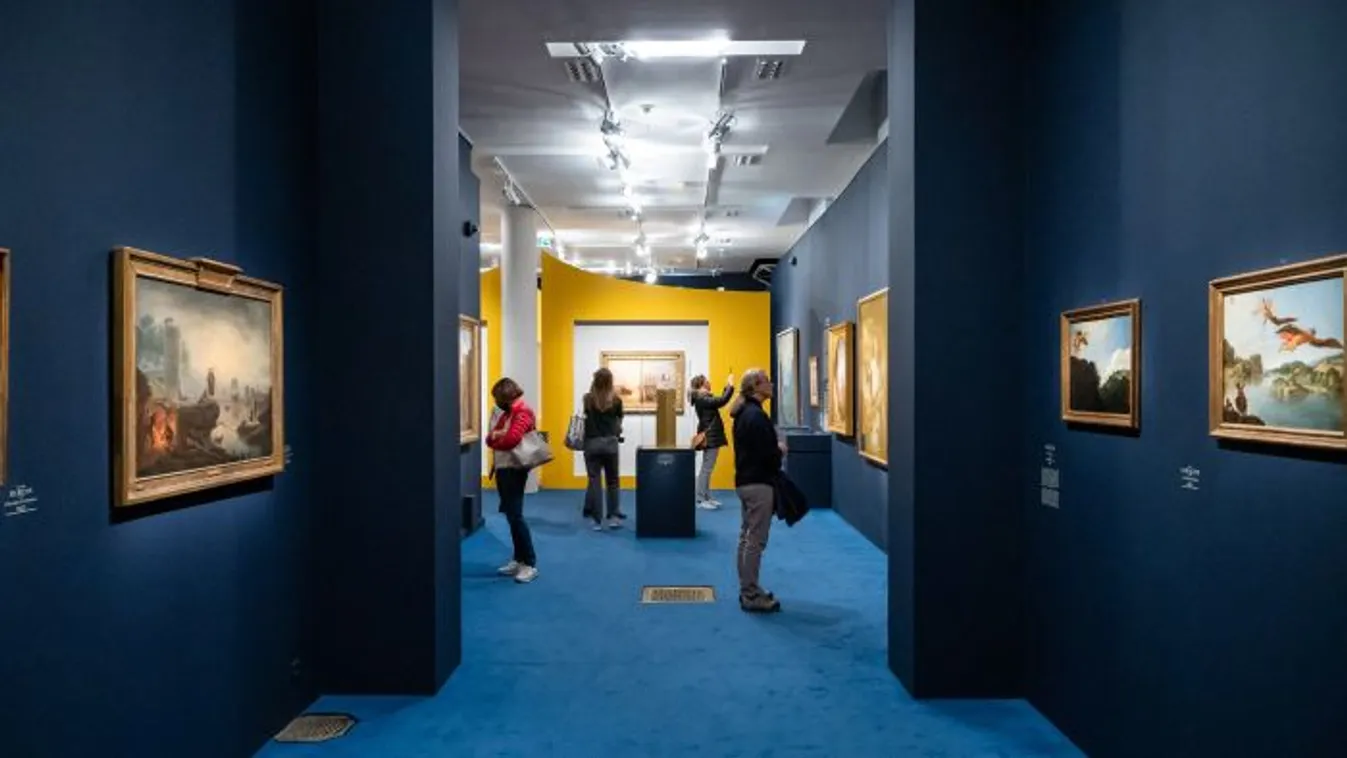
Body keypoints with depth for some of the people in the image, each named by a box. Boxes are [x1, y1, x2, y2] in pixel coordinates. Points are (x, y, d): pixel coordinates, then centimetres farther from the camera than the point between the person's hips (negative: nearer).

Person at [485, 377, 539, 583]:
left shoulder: (523, 412, -13)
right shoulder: (504, 412, 16)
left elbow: (512, 440, -25)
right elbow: (491, 437, 13)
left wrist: (494, 441, -6)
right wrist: (493, 436, -10)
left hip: (514, 469, -9)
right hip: (502, 468, 9)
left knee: (515, 515, -10)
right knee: (510, 515, 11)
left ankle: (530, 564, -5)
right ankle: (519, 559, 19)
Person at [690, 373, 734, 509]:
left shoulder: (704, 398, 14)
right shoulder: (702, 399, -18)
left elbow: (719, 402, 21)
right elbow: (722, 401, -27)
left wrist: (727, 387, 14)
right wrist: (730, 386, -17)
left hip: (711, 437, 11)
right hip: (710, 438, -11)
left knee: (707, 469, 12)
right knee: (706, 469, -8)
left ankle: (706, 497, 18)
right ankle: (700, 500, -7)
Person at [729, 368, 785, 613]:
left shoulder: (744, 412, 12)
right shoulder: (756, 415, -19)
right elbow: (767, 454, -22)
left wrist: (774, 449, 6)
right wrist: (780, 450, -4)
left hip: (746, 480, 10)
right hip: (758, 483, -10)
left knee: (747, 537, 14)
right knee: (756, 540, -4)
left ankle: (748, 589, 23)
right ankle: (751, 596, 2)